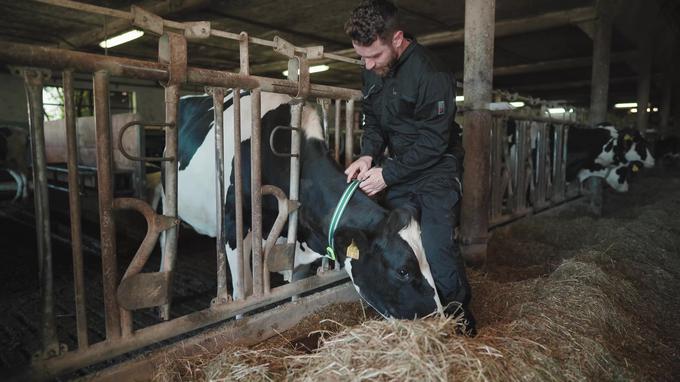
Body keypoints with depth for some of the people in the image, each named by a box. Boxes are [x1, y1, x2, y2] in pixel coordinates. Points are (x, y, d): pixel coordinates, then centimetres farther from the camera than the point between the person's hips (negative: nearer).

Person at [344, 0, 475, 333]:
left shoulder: (430, 74, -23)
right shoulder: (372, 71, 0)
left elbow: (434, 141, -23)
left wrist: (387, 174, -20)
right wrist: (368, 155, -12)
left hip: (435, 171, -7)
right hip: (398, 170, 7)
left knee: (436, 248, -12)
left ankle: (459, 318, 12)